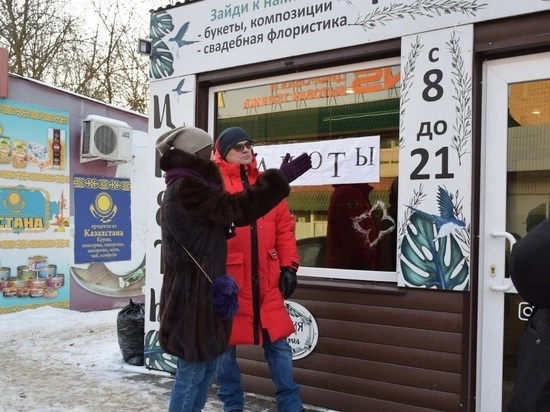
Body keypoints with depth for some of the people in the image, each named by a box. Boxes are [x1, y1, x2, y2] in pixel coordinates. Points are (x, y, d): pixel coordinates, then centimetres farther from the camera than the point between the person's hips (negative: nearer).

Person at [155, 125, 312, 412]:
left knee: (207, 364, 18)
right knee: (192, 371, 0)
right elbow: (234, 208, -22)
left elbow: (220, 219, 21)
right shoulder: (185, 188, -17)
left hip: (199, 290, 11)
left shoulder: (186, 188, 16)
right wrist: (282, 178, -18)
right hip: (192, 293, -11)